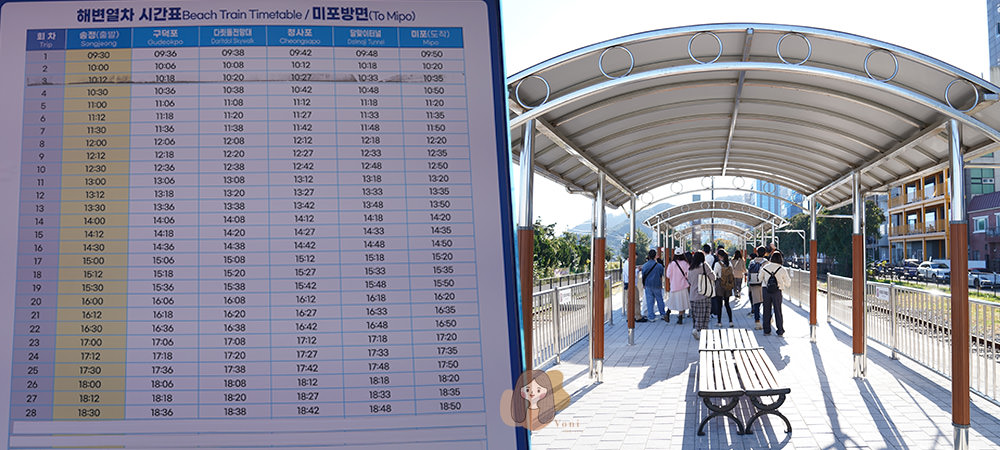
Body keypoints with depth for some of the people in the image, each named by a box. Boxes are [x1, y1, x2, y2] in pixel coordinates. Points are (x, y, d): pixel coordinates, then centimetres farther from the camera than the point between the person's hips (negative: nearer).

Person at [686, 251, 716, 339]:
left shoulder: (690, 269, 6)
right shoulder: (704, 266, -9)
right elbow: (712, 277, -8)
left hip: (693, 295, 5)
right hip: (703, 294, -5)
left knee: (697, 315, 12)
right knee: (703, 314, 0)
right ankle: (697, 330, -12)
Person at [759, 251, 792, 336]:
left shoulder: (765, 268, -1)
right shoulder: (782, 270, -6)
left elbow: (760, 279, 9)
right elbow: (788, 283, 3)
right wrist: (789, 278, 22)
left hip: (766, 290, 1)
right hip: (777, 291, -1)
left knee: (766, 310, 9)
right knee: (778, 311, 9)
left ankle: (766, 330, 11)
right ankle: (780, 330, 12)